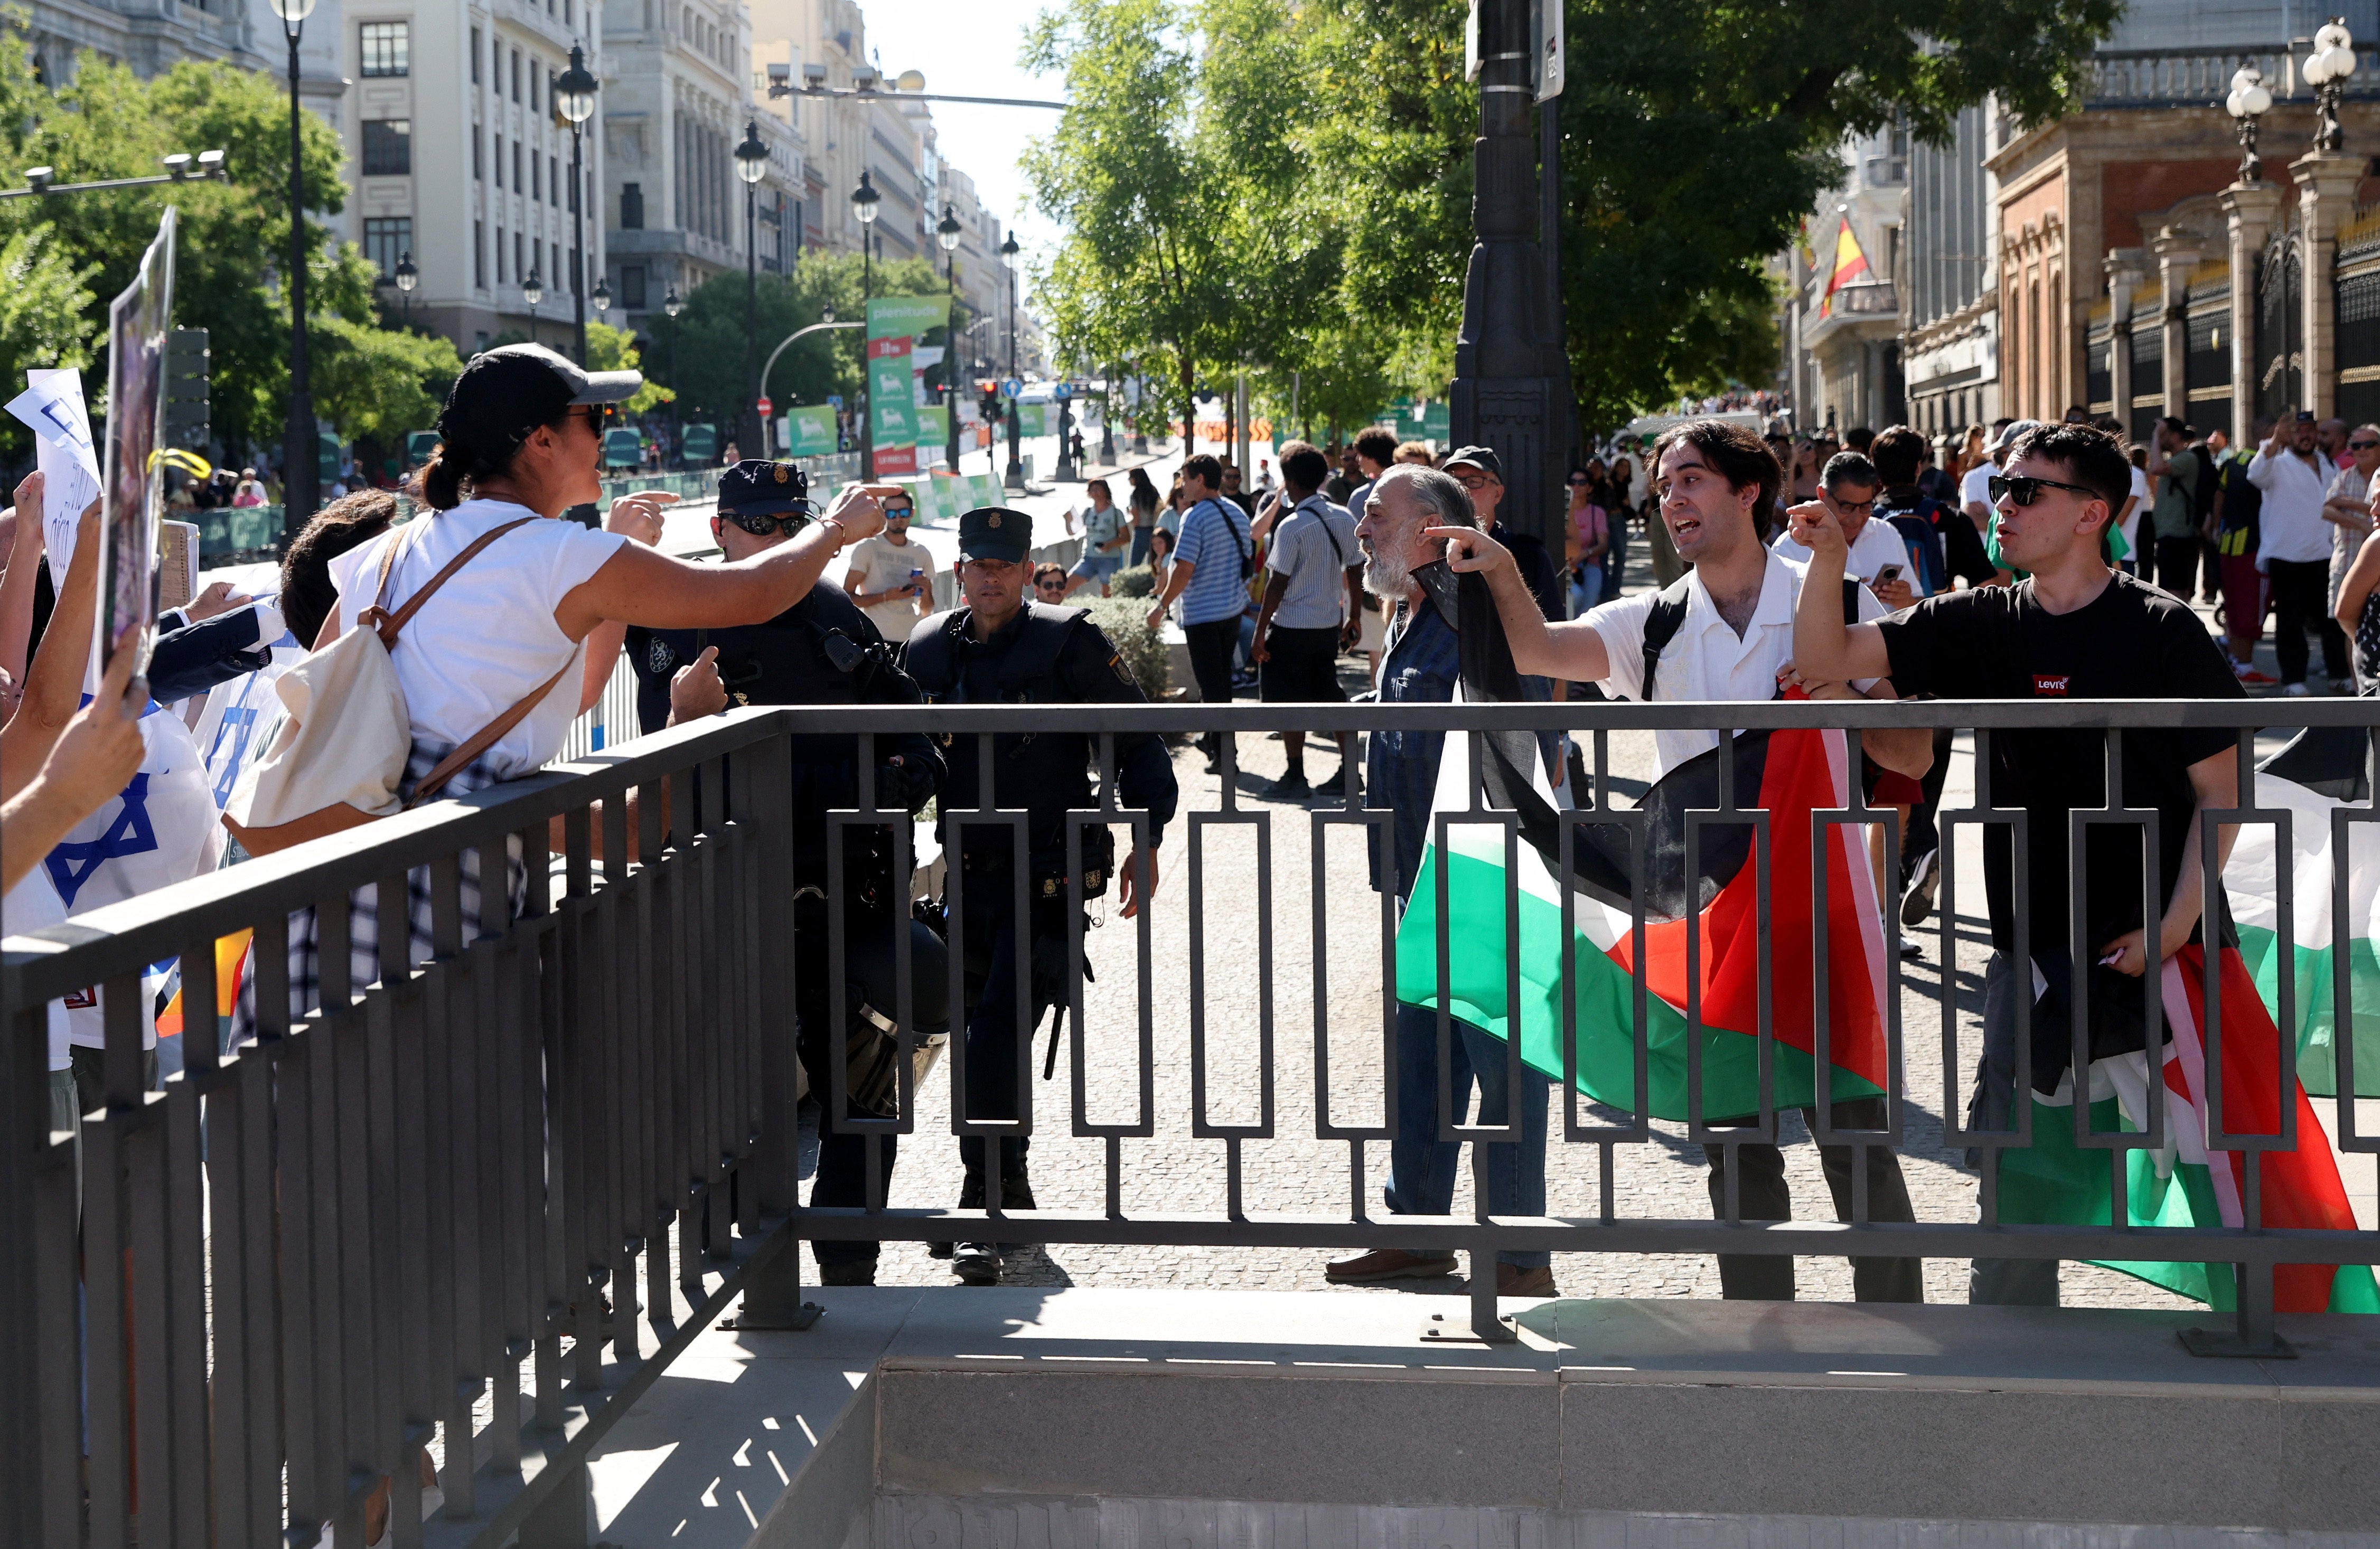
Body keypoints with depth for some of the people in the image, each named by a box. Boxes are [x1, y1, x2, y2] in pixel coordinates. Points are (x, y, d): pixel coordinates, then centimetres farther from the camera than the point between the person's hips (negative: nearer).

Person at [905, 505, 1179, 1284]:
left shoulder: (1069, 644, -5)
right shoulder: (929, 650, 7)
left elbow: (1138, 741, 0)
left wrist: (1147, 842, -5)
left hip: (1049, 877, -5)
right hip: (968, 875, 5)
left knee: (1000, 1030, -15)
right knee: (979, 1035, 10)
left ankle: (981, 1213, -14)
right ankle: (1009, 1188, 28)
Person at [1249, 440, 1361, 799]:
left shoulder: (1292, 527, -17)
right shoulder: (1344, 519, 3)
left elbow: (1278, 583, -15)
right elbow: (1354, 572, 9)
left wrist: (1260, 631, -9)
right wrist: (1353, 618, 19)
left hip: (1291, 627, -7)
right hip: (1329, 625, 7)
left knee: (1289, 703, 2)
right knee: (1329, 699, 14)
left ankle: (1295, 777, 4)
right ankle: (1347, 773, 14)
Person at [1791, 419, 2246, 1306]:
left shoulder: (2162, 631, -6)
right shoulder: (1982, 626, 5)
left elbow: (2220, 793, -5)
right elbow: (1824, 660, 1)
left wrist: (2174, 929, -14)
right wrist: (1828, 562, -17)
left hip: (2152, 954, -3)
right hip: (2033, 952, 3)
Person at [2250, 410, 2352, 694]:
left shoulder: (2326, 465, 15)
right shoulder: (2280, 465, -3)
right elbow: (2257, 474, -26)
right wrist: (2276, 439, -38)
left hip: (2323, 556, 5)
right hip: (2286, 556, -5)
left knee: (2332, 618, 8)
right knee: (2291, 620, 1)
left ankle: (2339, 675, 16)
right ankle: (2293, 679, 7)